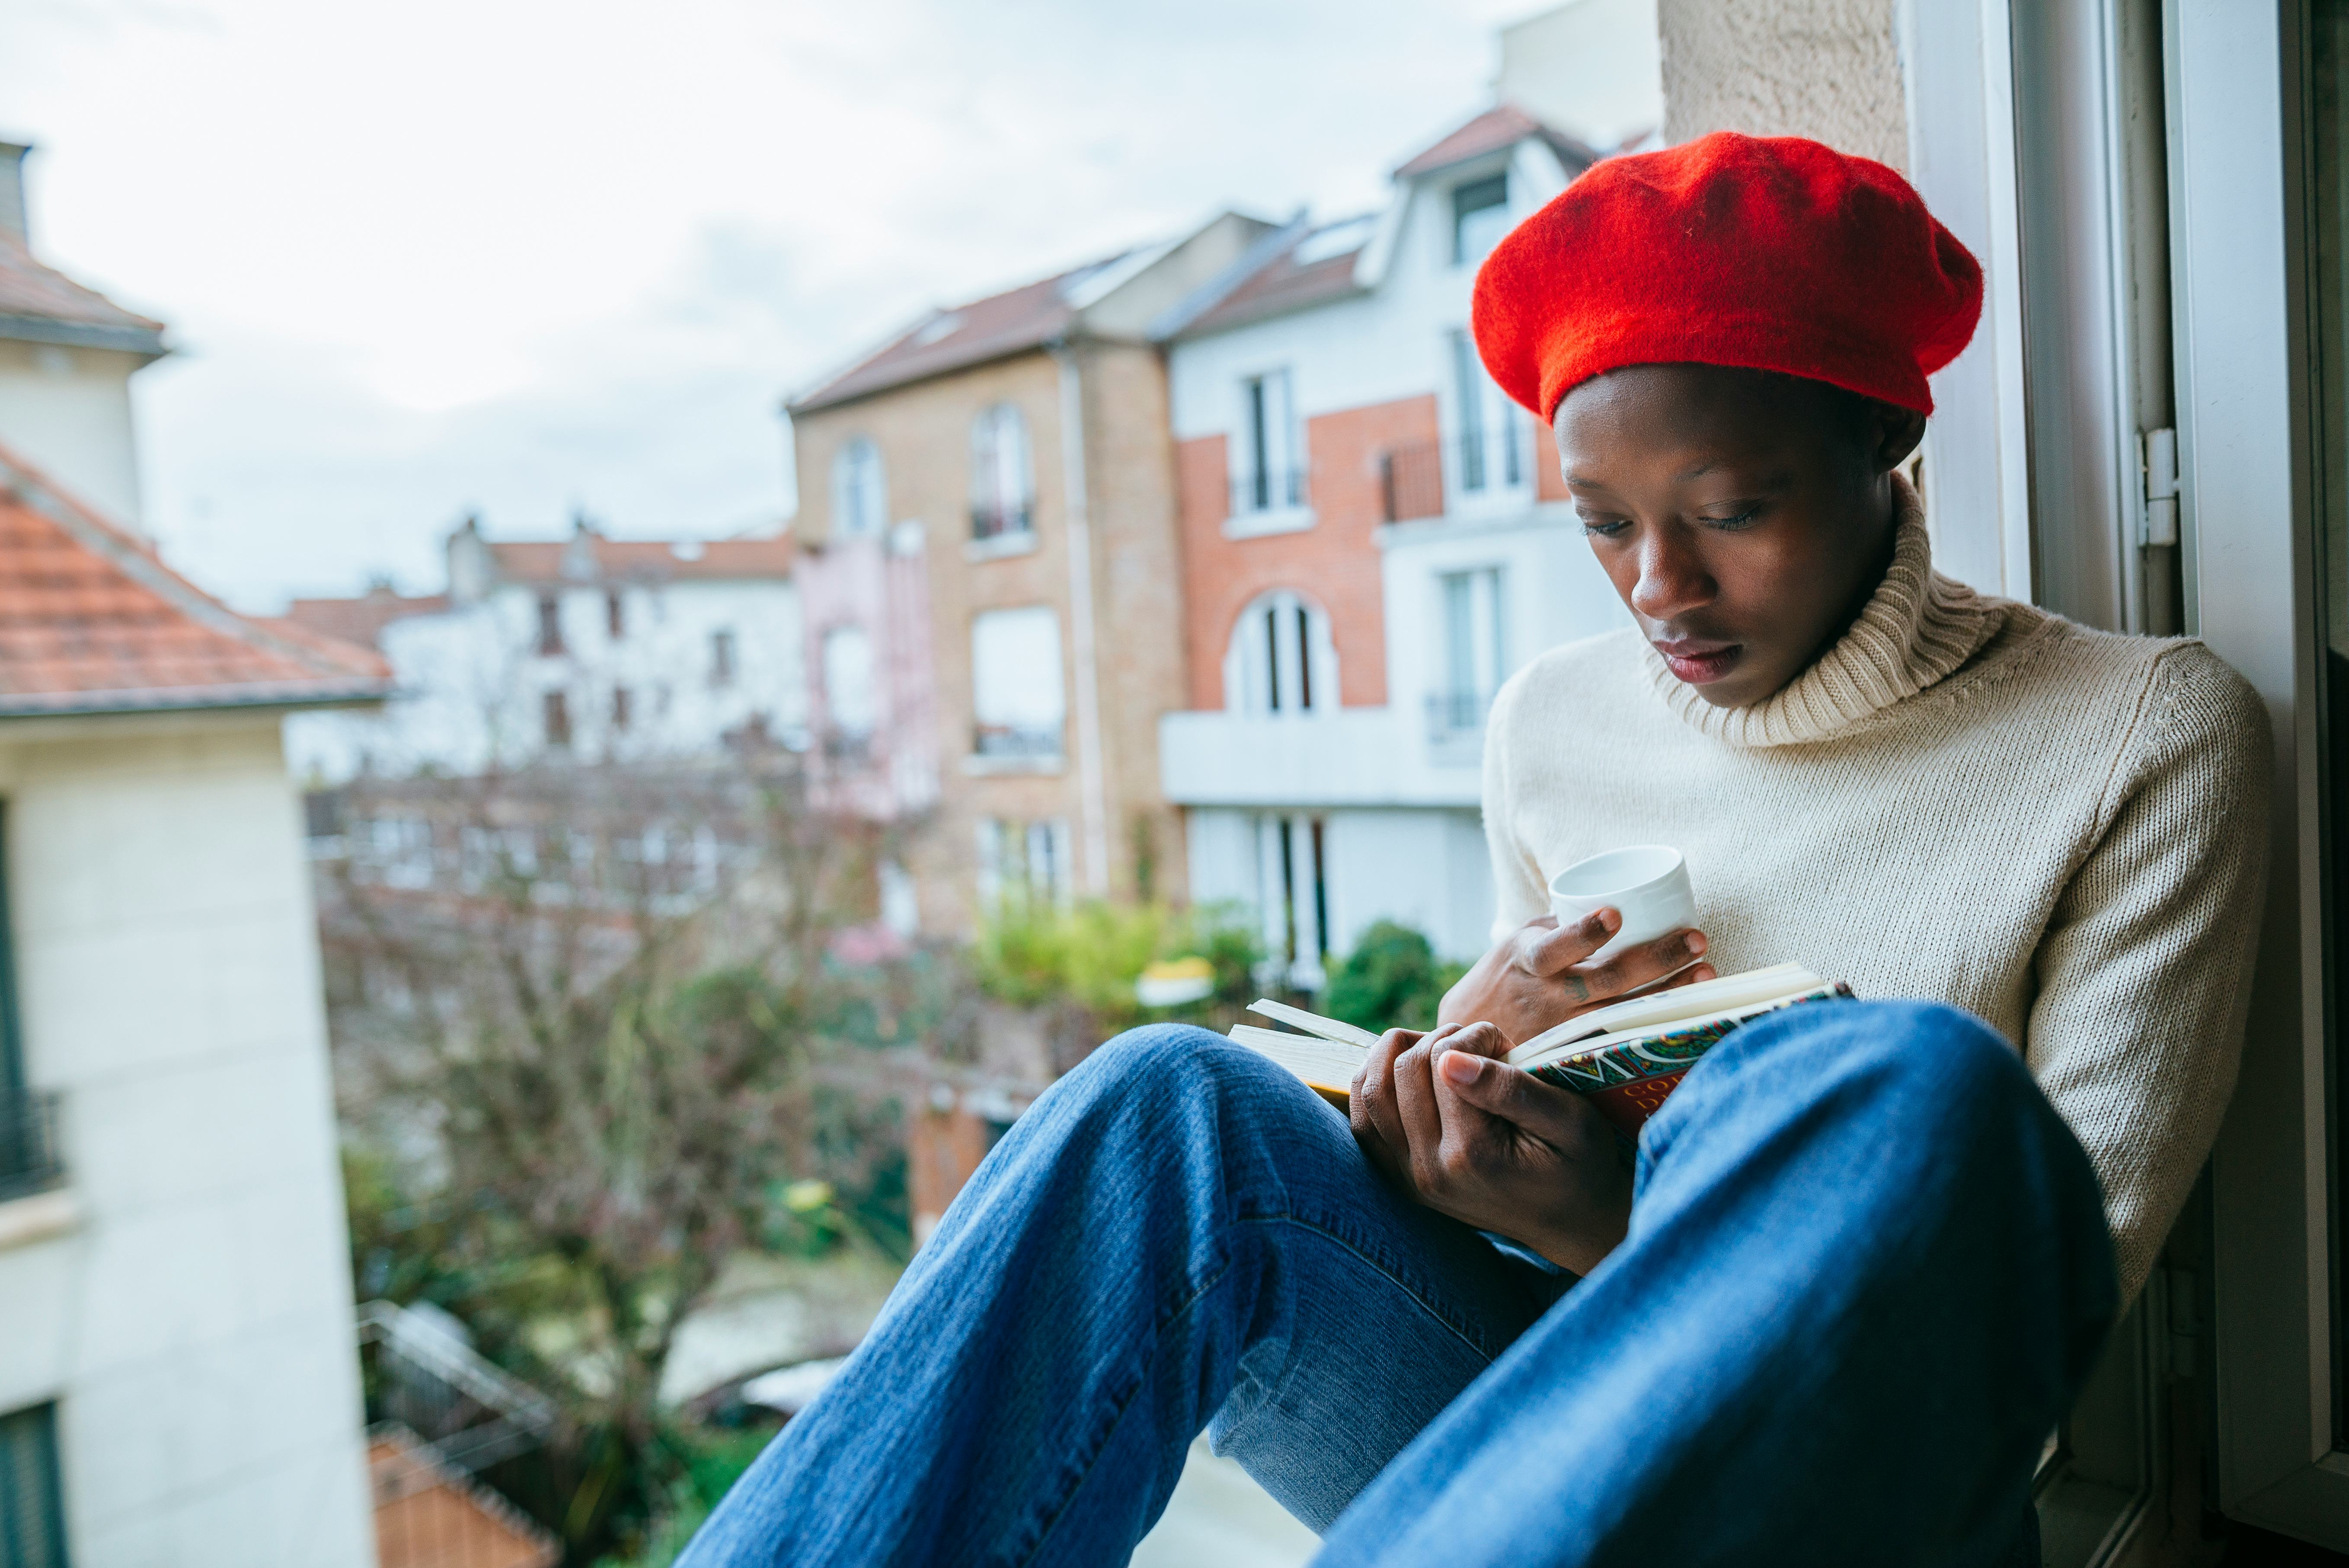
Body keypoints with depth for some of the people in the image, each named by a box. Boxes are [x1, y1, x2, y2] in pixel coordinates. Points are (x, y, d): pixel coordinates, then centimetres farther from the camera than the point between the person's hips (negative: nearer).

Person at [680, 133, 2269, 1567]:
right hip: (1547, 1399, 3)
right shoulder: (1557, 720, 8)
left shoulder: (2149, 734, -3)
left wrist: (1625, 1233, -21)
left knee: (1904, 1087, -36)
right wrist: (1472, 1036, -8)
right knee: (1179, 1103, -25)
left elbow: (2068, 1269, -7)